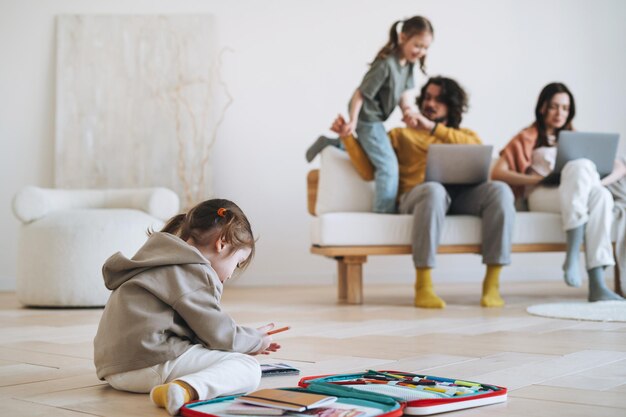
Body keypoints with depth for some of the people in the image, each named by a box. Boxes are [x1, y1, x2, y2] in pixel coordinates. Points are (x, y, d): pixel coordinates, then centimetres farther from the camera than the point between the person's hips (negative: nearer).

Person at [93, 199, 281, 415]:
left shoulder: (162, 263, 26)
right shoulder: (194, 271, -6)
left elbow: (200, 328, 29)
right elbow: (218, 333, -7)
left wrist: (250, 338, 30)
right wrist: (256, 341, 12)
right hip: (152, 361, -10)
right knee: (247, 367, -11)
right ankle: (186, 390, -37)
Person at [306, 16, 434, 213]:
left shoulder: (408, 63, -2)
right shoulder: (386, 64, -28)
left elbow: (405, 91, 8)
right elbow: (361, 93, -25)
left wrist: (408, 112, -7)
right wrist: (352, 121, -23)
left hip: (374, 117, 10)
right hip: (367, 117, -10)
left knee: (371, 149, 31)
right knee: (388, 165, -12)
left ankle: (328, 143, 34)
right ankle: (385, 213, -8)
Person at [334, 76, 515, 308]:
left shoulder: (465, 135, 30)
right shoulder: (401, 134, 28)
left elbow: (477, 151, 2)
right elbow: (368, 169, 14)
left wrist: (432, 127, -5)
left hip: (462, 195, 2)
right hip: (417, 196, -2)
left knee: (499, 190, -31)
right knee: (434, 190, -40)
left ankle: (492, 284, -28)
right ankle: (423, 286, -39)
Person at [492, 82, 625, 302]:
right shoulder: (527, 138, 20)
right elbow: (497, 173, 3)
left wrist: (599, 181, -3)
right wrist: (539, 179, -11)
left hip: (581, 196, 3)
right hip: (541, 195, -3)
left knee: (601, 195, -36)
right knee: (581, 165, -35)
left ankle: (597, 283, -47)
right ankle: (572, 256, -46)